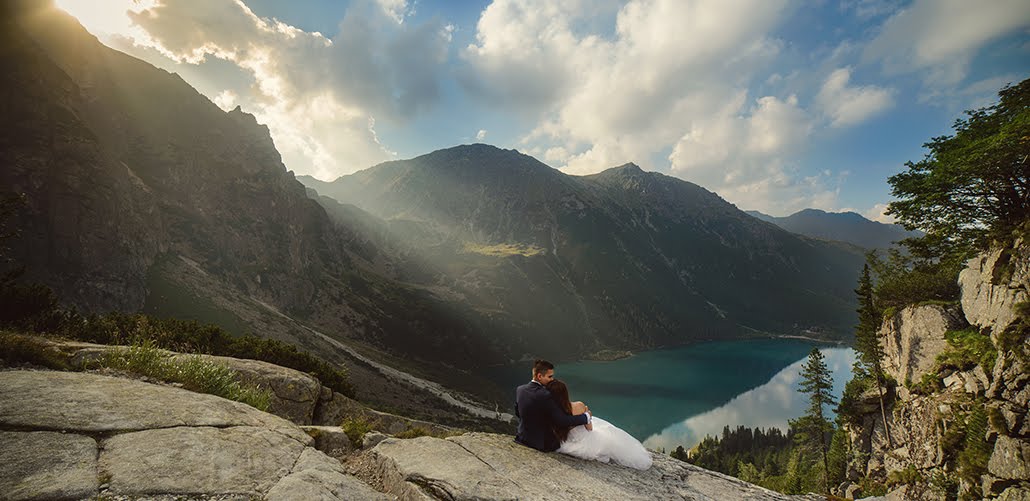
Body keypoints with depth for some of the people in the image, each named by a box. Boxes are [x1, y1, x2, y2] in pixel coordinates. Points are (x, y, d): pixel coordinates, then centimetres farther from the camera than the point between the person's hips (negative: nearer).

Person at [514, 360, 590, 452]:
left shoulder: (519, 389, -6)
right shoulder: (545, 396, -28)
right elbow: (563, 421, -25)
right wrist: (586, 417, -12)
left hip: (521, 439, 7)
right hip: (541, 444, -7)